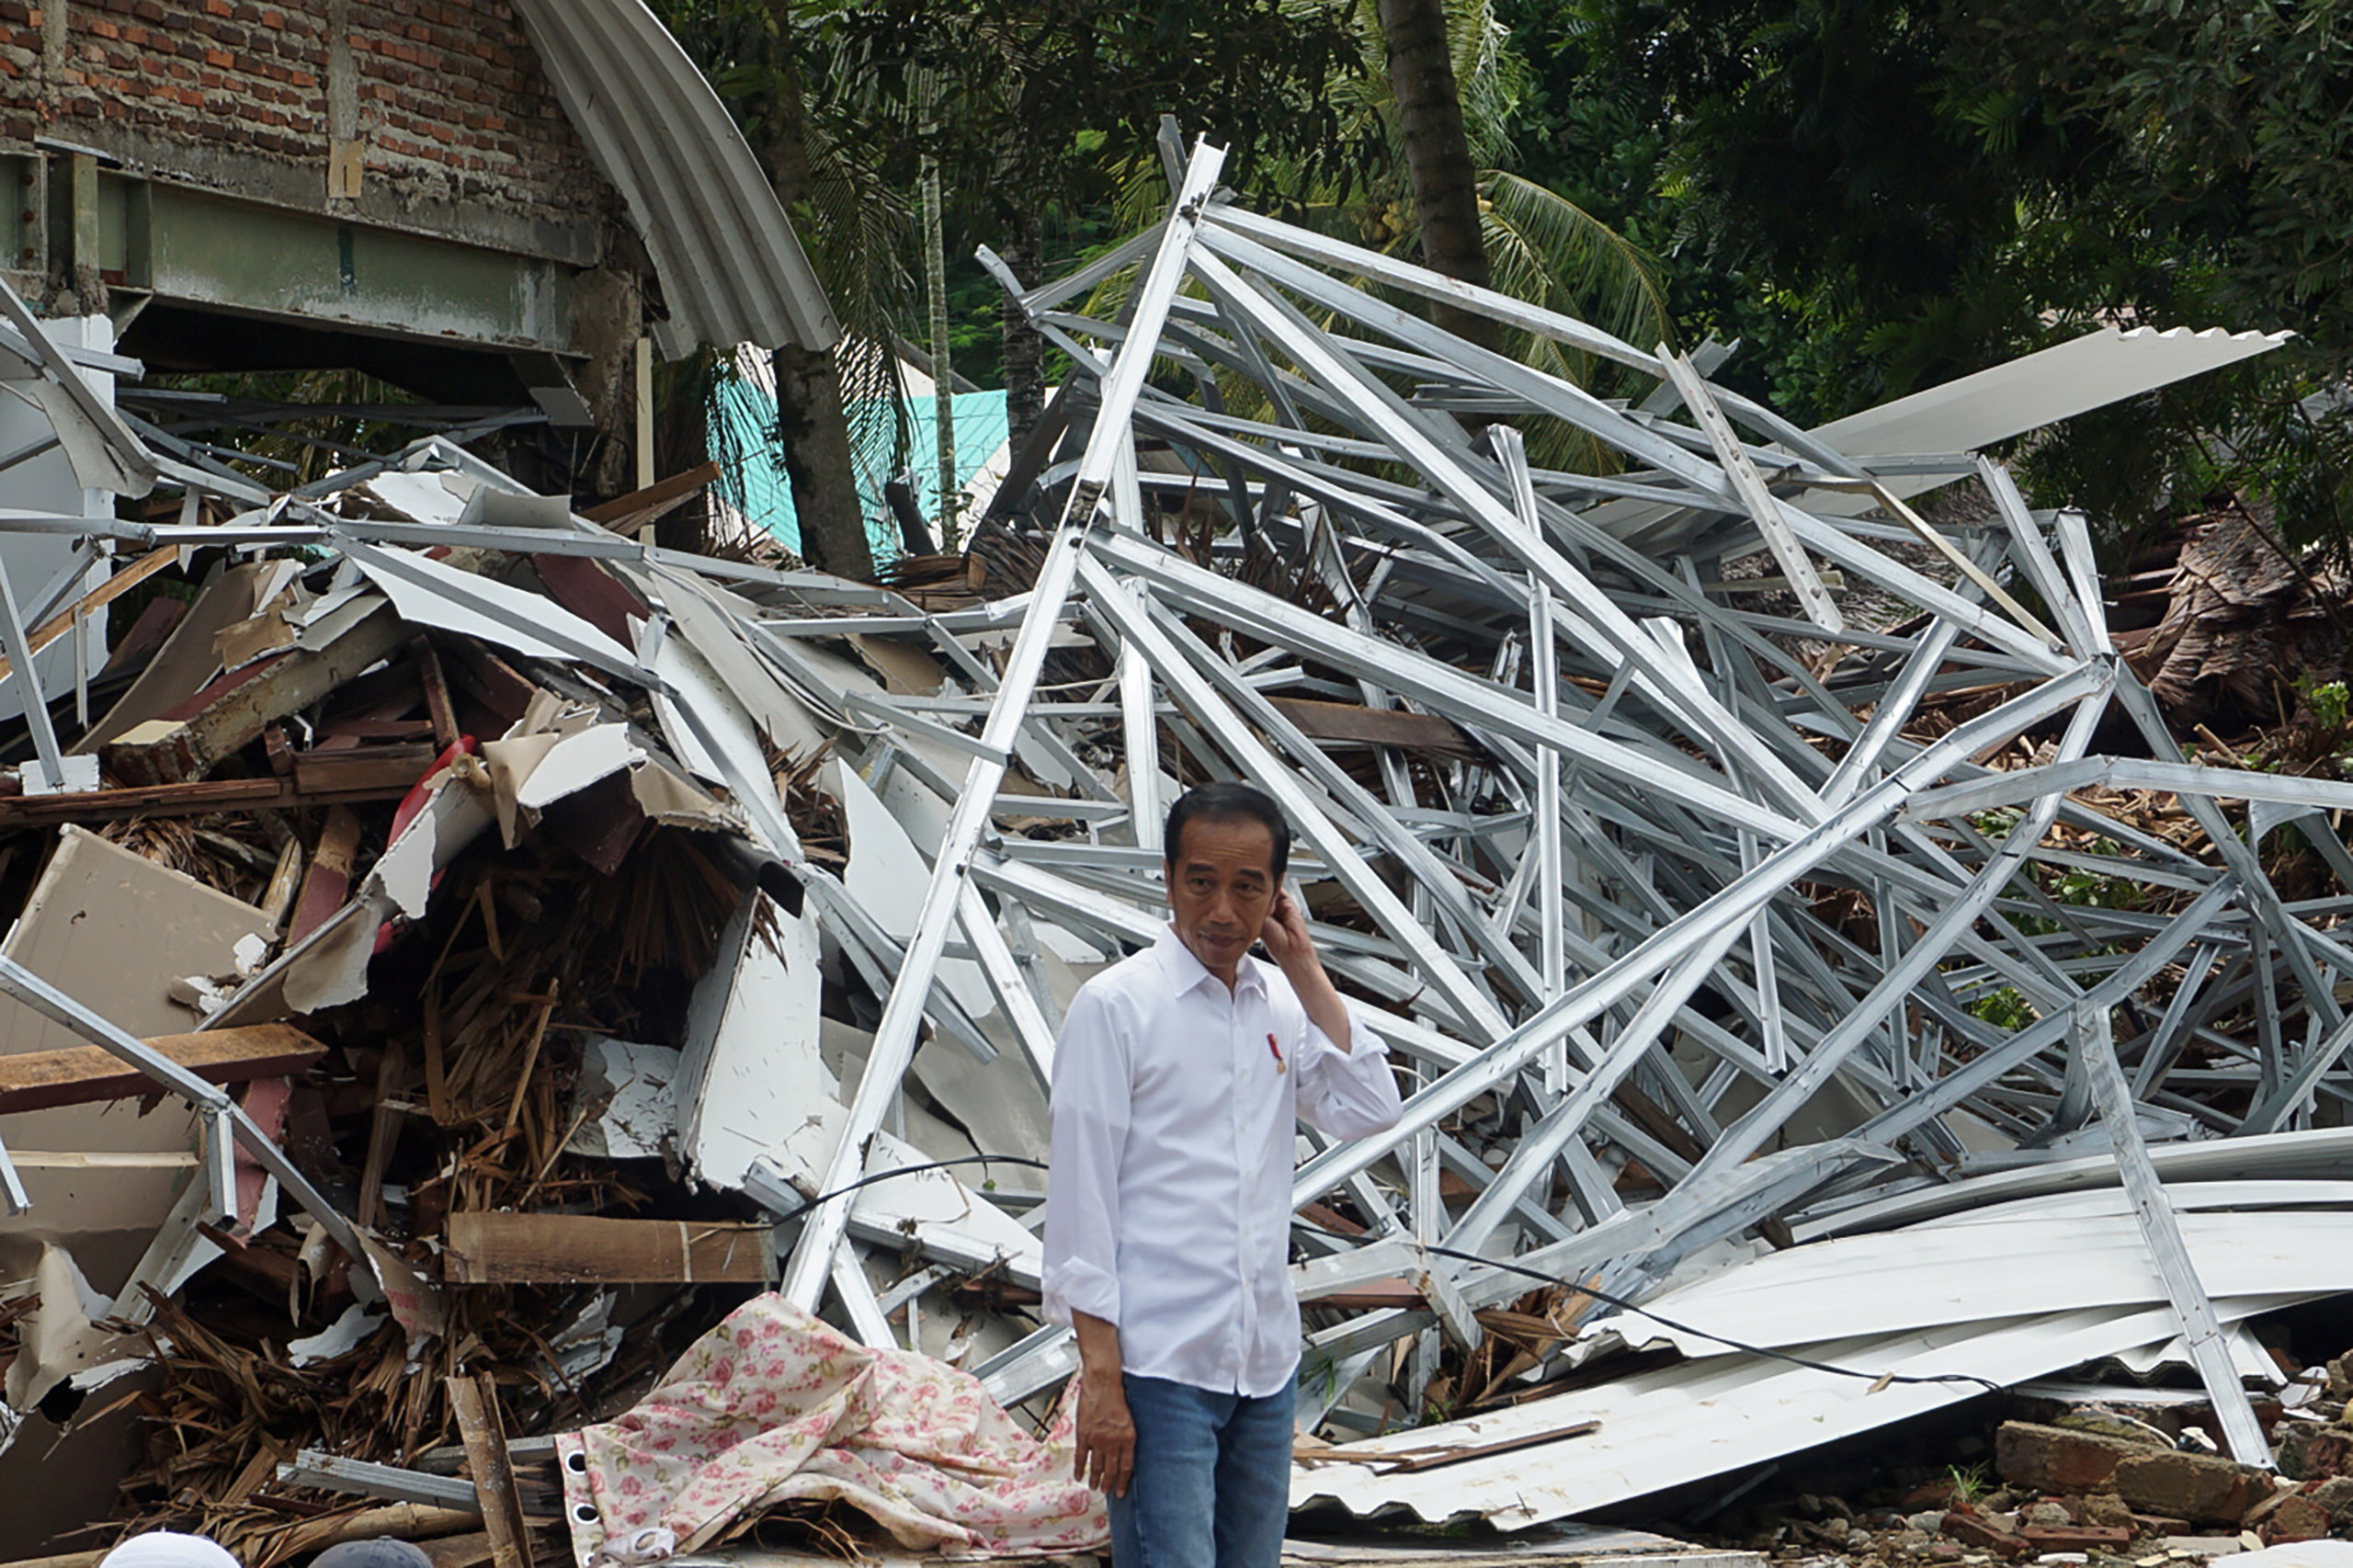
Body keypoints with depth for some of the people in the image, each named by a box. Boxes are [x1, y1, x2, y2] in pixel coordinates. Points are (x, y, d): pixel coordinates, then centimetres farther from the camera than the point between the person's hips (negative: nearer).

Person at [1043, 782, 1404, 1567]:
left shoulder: (1281, 1002, 11)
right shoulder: (1115, 1006, -7)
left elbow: (1370, 1112, 0)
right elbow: (1080, 1200, -9)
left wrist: (1309, 976, -1)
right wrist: (1100, 1378, -13)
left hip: (1267, 1358, 6)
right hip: (1160, 1367, -6)